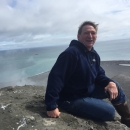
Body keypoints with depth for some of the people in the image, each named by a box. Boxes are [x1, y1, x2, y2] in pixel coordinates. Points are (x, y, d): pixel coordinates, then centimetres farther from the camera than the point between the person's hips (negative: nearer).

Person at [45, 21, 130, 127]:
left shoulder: (94, 54, 3)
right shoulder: (71, 53, -26)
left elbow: (99, 75, 11)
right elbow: (55, 77, -30)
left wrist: (110, 82, -12)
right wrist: (51, 106, -33)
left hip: (88, 90, 9)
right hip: (71, 99, -9)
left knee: (115, 87, 2)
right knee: (109, 112, -15)